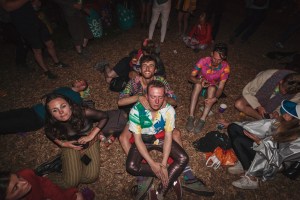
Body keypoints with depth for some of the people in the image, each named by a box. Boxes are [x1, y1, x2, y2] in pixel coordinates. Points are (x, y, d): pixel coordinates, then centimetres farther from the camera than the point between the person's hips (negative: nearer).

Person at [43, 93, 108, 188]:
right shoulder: (52, 125, -24)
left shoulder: (84, 112, -32)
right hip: (71, 146, 0)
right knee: (71, 183, -7)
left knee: (91, 177, -8)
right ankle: (47, 179, 21)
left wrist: (91, 135, -20)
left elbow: (104, 116, -17)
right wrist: (62, 144, -14)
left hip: (89, 143, 1)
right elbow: (49, 133, 1)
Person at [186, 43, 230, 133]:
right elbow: (191, 77, -21)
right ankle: (191, 116, -36)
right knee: (198, 84, -35)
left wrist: (215, 98, -47)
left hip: (214, 85, 0)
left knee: (212, 88, -35)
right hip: (200, 82, 0)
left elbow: (221, 87, -27)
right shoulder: (203, 61, -27)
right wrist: (200, 81, -42)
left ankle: (202, 119, -35)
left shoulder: (225, 67, -27)